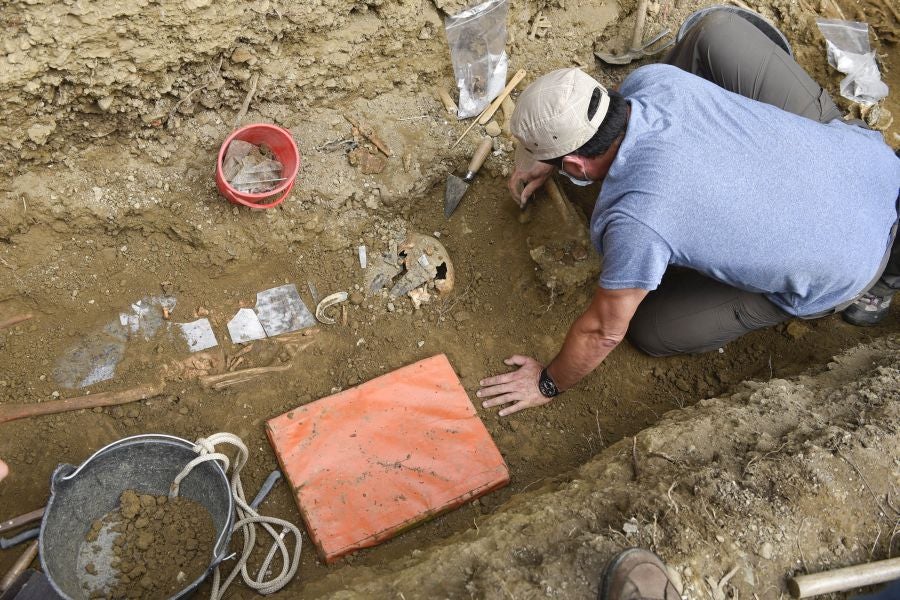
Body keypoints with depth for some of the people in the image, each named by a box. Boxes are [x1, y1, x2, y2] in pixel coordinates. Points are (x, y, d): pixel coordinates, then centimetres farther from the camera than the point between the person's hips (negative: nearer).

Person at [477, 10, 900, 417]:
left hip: (846, 269, -6)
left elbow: (602, 332, -16)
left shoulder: (634, 221, -32)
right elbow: (600, 117, 13)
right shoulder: (651, 79, -15)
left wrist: (549, 384, 1)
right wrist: (550, 162, 20)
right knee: (717, 29, 9)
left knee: (651, 329, 3)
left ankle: (857, 291, 12)